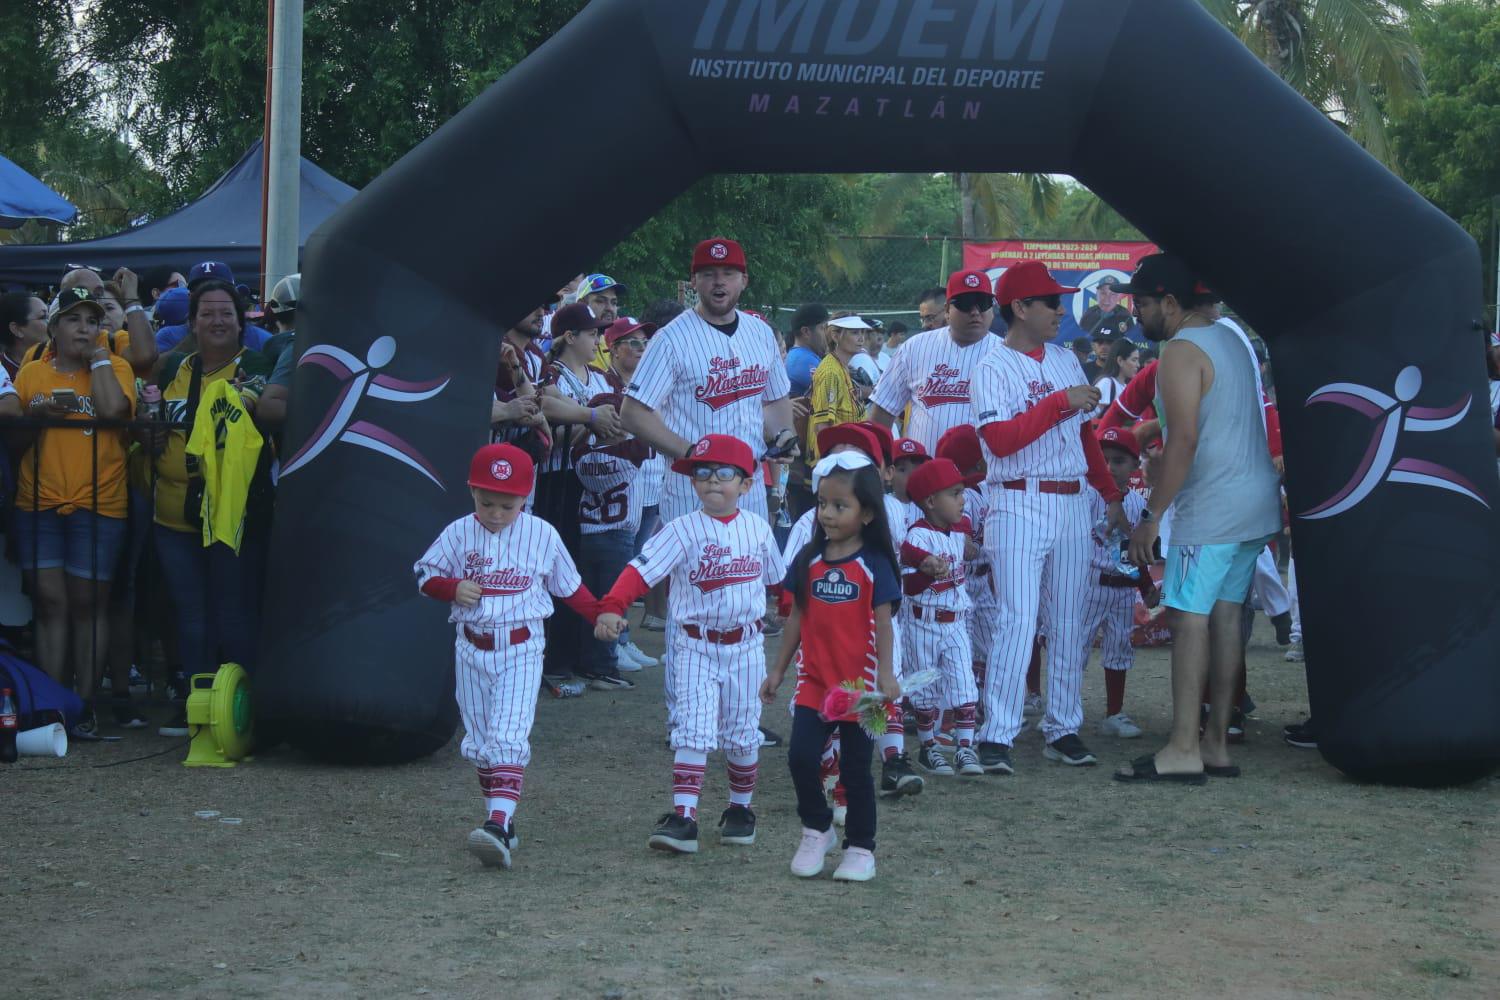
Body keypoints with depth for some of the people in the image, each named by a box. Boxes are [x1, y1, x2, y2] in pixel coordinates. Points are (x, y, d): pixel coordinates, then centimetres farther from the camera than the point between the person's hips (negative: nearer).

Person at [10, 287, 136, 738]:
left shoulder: (113, 367, 2)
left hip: (97, 505, -3)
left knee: (87, 604, 1)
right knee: (50, 603, 1)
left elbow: (114, 408, -18)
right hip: (38, 504, 3)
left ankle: (85, 705, 7)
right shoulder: (31, 373, 10)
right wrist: (36, 416, -8)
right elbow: (12, 438, 12)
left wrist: (97, 355, -7)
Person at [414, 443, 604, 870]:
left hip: (520, 648, -3)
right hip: (472, 648, 3)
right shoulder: (458, 534, -1)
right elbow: (426, 574, 5)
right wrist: (453, 588, -14)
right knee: (479, 739, 9)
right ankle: (500, 816, 21)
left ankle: (498, 826, -27)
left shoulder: (542, 535, -2)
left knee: (508, 738, -16)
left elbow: (568, 585, 10)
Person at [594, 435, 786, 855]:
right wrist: (611, 607, -35)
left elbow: (778, 579, 19)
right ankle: (683, 819, -13)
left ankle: (740, 810, 28)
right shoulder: (681, 531, -9)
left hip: (745, 647, 3)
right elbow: (641, 570, -20)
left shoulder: (758, 529, 3)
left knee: (742, 735, 11)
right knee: (692, 732, -11)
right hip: (695, 646, -3)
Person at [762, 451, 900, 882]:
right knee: (801, 757, -7)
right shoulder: (809, 560, 4)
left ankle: (860, 848, 17)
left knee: (855, 768, 5)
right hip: (813, 682, 3)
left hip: (858, 684, -3)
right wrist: (778, 669, 11)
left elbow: (883, 622, -7)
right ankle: (816, 830, 15)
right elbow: (797, 617, 10)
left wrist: (885, 673, -17)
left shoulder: (873, 565, -6)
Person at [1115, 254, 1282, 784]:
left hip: (1212, 506, -9)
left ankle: (1183, 750, -12)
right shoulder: (1230, 338, 16)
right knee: (1225, 615, 10)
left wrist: (1151, 516, -18)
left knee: (1189, 617, -9)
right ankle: (1216, 743, 12)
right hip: (1255, 499, 9)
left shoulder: (1181, 352, -13)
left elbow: (1184, 441, -21)